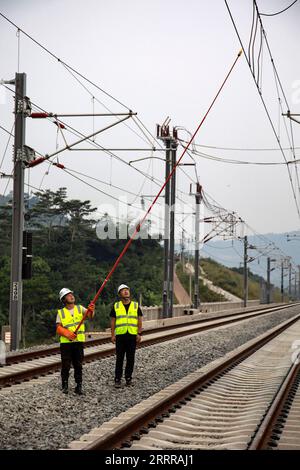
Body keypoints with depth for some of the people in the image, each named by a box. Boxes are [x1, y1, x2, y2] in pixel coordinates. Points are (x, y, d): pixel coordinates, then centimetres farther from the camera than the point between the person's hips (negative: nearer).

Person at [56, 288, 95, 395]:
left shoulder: (80, 308, 6)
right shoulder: (61, 313, 4)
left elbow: (89, 315, -12)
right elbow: (58, 328, -3)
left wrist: (91, 310, -36)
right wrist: (67, 333, -21)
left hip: (79, 341, 1)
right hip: (65, 342, -1)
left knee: (78, 365, 3)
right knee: (66, 365, 1)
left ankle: (79, 386, 7)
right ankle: (65, 385, 12)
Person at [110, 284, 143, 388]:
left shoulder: (135, 305, 8)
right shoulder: (116, 306, 8)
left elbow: (139, 321, 8)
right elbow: (113, 321, 8)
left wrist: (139, 334, -1)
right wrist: (112, 335, 1)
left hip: (132, 335, 1)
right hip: (120, 335, -1)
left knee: (131, 358, 4)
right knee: (119, 358, -1)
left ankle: (128, 378, 14)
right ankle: (117, 379, 3)